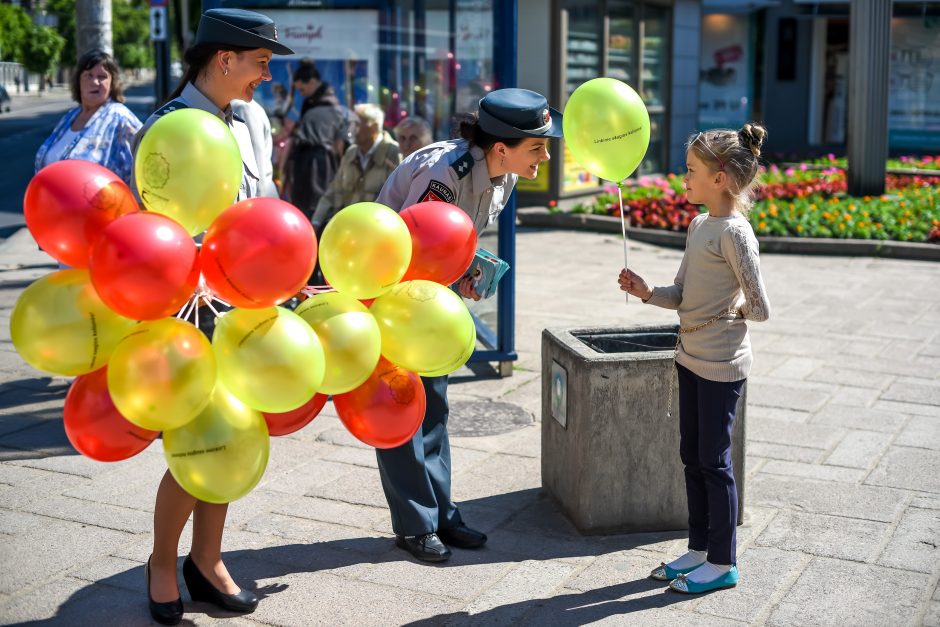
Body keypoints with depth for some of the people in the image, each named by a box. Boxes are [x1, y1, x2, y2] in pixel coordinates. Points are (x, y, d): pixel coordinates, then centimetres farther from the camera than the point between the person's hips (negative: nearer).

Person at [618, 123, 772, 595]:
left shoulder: (734, 232, -17)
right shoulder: (699, 225, 9)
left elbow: (760, 309, -14)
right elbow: (682, 296, 8)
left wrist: (725, 313, 1)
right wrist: (646, 293, -9)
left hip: (720, 364, -9)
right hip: (691, 356, 9)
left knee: (713, 460, 2)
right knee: (692, 456, 15)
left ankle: (722, 563, 16)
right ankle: (699, 550, 29)